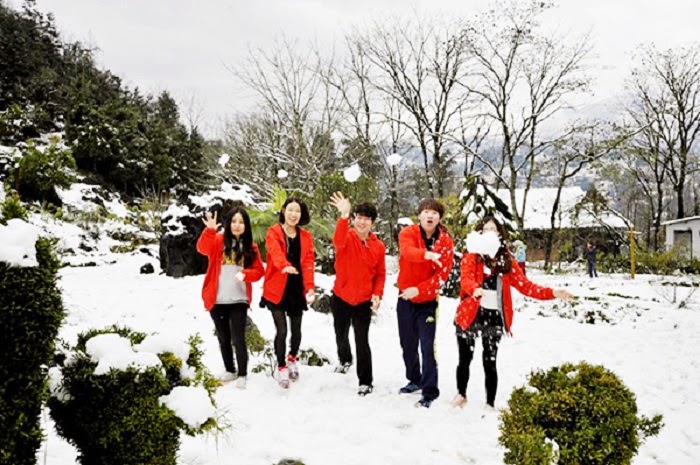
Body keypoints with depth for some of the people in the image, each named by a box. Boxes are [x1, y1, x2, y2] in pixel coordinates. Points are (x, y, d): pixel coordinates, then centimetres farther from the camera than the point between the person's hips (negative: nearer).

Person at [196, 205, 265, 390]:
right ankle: (230, 370, 31)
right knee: (223, 338, 14)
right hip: (217, 300, 1)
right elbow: (203, 248, -20)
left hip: (238, 300, -1)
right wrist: (210, 230, -38)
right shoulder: (218, 240, 0)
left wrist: (245, 274, -16)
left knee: (238, 339, -4)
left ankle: (242, 375, 11)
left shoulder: (251, 247, 5)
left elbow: (258, 271, 4)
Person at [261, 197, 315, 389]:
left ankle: (293, 359, 39)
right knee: (281, 330, -7)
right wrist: (285, 265, -47)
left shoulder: (306, 236, 7)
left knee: (296, 330, 11)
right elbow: (276, 252, -26)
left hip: (297, 290, 4)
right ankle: (281, 367, 14)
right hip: (277, 290, -3)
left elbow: (308, 262, -2)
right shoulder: (273, 233, -6)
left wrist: (310, 286, -15)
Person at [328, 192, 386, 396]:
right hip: (341, 297, 1)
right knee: (341, 335, 21)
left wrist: (378, 294, -12)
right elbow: (338, 241, -38)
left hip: (364, 301, -1)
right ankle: (345, 359, 52)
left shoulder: (378, 246, -5)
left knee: (362, 341, -2)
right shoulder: (347, 237, -12)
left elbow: (380, 274, 4)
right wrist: (344, 216, -55)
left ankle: (365, 382, 11)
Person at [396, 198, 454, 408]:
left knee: (427, 347, -9)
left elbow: (443, 273, -13)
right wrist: (426, 254, -50)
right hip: (405, 298, 2)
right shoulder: (408, 233, -7)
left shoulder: (445, 241, -6)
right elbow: (407, 251, -29)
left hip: (428, 301, -2)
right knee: (408, 344, 15)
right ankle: (415, 380, 36)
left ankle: (429, 391, 0)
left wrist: (419, 290, -23)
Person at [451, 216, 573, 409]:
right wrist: (475, 290, -42)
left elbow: (524, 285, 3)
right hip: (470, 315, -1)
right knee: (465, 360, 12)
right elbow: (466, 279, -19)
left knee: (490, 363, 5)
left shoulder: (507, 260, 7)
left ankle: (490, 404, 18)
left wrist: (551, 293, -8)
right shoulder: (471, 256, -3)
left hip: (494, 317, 2)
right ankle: (461, 395, 34)